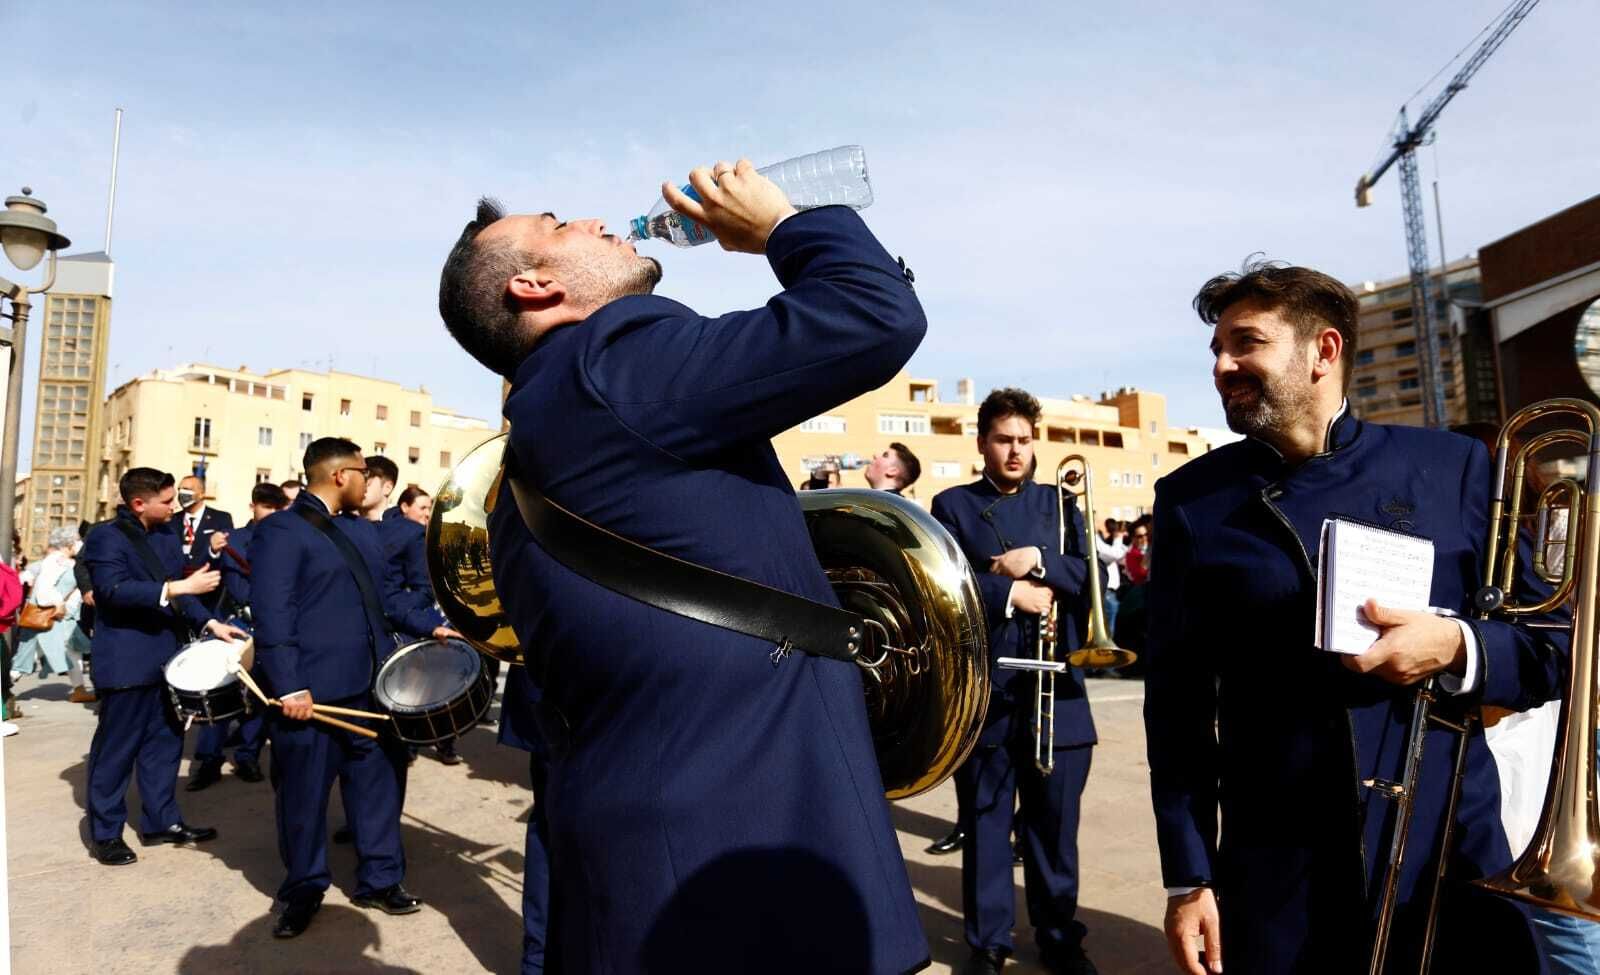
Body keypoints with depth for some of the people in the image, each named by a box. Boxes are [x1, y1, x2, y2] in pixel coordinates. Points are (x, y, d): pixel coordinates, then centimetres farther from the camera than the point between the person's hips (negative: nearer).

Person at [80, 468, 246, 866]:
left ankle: (162, 820, 24)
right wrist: (174, 588, -35)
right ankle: (106, 832, 15)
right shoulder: (106, 537, -12)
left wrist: (209, 622, 2)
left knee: (165, 742, 13)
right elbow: (113, 589, -26)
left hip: (166, 656, 8)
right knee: (116, 748, 3)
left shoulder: (168, 536, 11)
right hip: (127, 660, -7)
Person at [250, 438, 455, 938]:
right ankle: (303, 891, 26)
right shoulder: (280, 530, -9)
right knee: (304, 792, 8)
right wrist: (289, 686, -21)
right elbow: (272, 613, -16)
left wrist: (429, 625, 5)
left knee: (379, 779, 12)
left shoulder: (364, 529, 15)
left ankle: (380, 878, 27)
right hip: (312, 689, -7)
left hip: (370, 682, 7)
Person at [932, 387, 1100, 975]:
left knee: (1055, 829, 11)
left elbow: (1090, 574, 1)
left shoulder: (1060, 503, 13)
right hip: (984, 692, -2)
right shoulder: (952, 505, 5)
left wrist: (1039, 561, -13)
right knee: (984, 827, 8)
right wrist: (1011, 593, -14)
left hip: (1054, 691, 2)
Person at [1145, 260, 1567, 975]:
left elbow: (1554, 647, 4)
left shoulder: (1453, 467, 0)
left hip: (1454, 858, 1)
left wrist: (1458, 650, -18)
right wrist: (1187, 874, -3)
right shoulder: (1191, 499, -2)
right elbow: (1176, 696, -2)